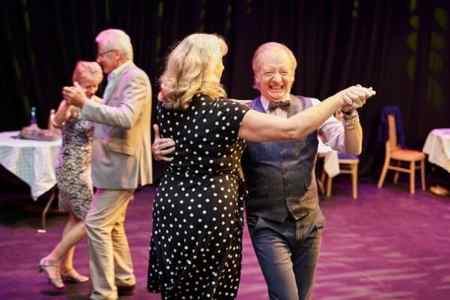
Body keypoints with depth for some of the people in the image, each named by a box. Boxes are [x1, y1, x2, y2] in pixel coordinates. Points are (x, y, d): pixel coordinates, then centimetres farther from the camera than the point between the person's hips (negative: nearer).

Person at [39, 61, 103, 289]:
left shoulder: (94, 102, 4)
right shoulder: (71, 105, -19)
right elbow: (57, 122, -40)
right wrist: (69, 100, -55)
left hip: (84, 168, 9)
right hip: (72, 170, -9)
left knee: (76, 218, 15)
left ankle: (66, 267, 25)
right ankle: (52, 260, 4)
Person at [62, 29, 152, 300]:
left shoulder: (135, 77, -15)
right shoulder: (119, 78, 14)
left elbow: (126, 118, -29)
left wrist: (85, 103, -29)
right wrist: (83, 105, 13)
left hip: (122, 166, -10)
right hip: (116, 164, 10)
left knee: (97, 224, -10)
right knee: (112, 224, 18)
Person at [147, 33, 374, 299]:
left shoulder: (166, 105, -1)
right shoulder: (222, 113, -22)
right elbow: (292, 129, -25)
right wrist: (342, 99, -18)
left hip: (171, 208, 7)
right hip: (210, 215, -6)